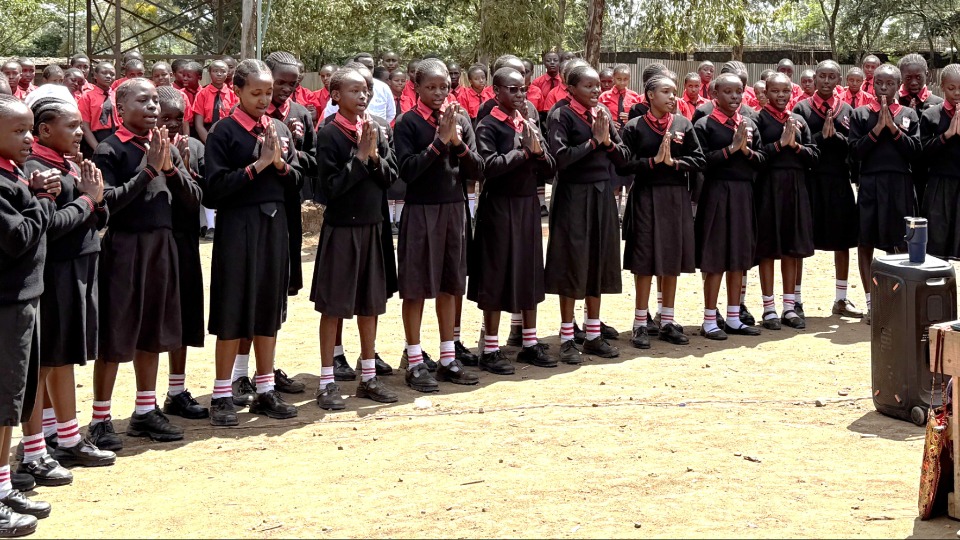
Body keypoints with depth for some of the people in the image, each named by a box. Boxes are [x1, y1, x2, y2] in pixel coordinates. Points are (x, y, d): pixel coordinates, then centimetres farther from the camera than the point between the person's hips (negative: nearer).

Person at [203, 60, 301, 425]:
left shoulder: (279, 129, 9)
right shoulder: (225, 131, -6)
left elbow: (296, 179, 9)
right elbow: (215, 187, -12)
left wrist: (280, 163, -10)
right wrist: (257, 166, -17)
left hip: (274, 224, 5)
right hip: (238, 226, -5)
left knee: (269, 309, 11)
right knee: (233, 312, 0)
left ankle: (265, 391, 21)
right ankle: (222, 396, 9)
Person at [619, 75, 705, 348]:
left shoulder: (683, 124, 6)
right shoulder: (634, 126, -2)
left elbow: (698, 160, 2)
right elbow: (625, 164, -9)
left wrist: (674, 162, -13)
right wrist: (654, 160, -16)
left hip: (676, 197, 3)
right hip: (646, 198, -3)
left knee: (672, 260, 8)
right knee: (645, 261, -1)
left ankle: (667, 322, 17)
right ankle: (640, 324, 7)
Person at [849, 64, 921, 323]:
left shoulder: (908, 115, 7)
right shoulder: (860, 114, 6)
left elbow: (915, 150, -3)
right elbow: (856, 151, -3)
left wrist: (893, 127, -11)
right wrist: (877, 128, -12)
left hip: (900, 185, 0)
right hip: (870, 184, 0)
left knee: (900, 245, 1)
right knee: (866, 243, 1)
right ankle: (871, 304, 8)